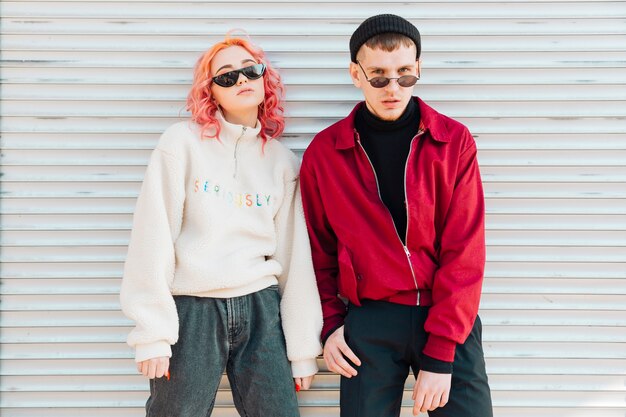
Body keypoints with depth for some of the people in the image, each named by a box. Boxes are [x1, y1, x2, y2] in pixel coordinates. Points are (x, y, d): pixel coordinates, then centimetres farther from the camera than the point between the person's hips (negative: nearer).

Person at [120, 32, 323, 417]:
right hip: (191, 311, -2)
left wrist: (304, 346, 7)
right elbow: (154, 238, -6)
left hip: (261, 310, 3)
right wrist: (153, 331, -10)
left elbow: (295, 258, 8)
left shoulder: (282, 160, 8)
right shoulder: (183, 142, -2)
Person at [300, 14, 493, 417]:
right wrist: (331, 323, 0)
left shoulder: (454, 141, -3)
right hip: (368, 323, 1)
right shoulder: (324, 151, 1)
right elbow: (320, 250, 9)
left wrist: (440, 354, -12)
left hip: (448, 318, 0)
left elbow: (464, 252, -8)